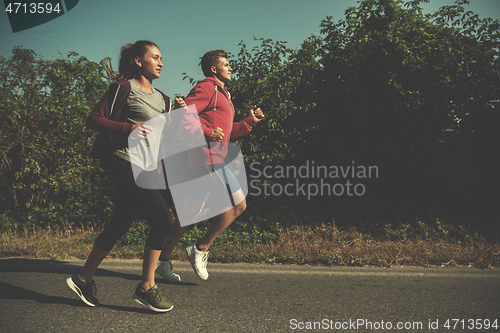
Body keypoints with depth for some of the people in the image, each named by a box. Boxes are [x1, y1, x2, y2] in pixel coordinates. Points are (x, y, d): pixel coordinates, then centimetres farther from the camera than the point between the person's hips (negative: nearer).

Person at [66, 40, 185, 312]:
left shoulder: (161, 98, 19)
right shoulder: (125, 87, -3)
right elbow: (94, 120, -7)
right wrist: (129, 129, -18)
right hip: (127, 164, -8)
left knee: (119, 226, 12)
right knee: (163, 222, -12)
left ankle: (83, 279, 26)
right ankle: (146, 288, 0)